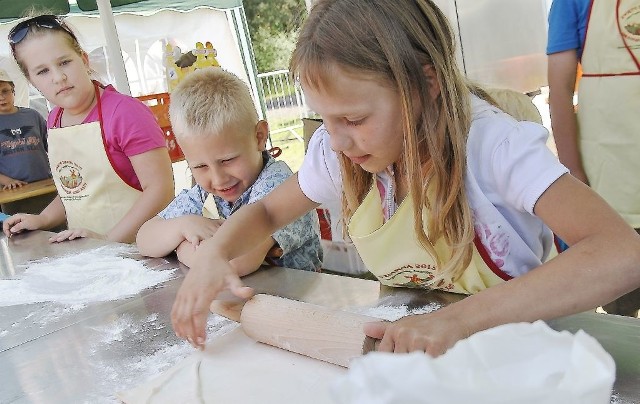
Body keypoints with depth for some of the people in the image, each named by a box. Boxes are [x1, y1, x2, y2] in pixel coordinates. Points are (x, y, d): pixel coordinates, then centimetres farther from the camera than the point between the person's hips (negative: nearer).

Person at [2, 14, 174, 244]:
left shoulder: (124, 112, -13)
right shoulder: (54, 121, 9)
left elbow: (161, 188, -16)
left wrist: (110, 238, -18)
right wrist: (42, 220, 9)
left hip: (133, 245, -3)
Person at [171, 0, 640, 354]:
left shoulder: (491, 144, -24)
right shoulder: (339, 151, -9)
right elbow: (266, 210, 6)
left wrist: (459, 318, -43)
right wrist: (215, 252, -15)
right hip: (406, 346, 3)